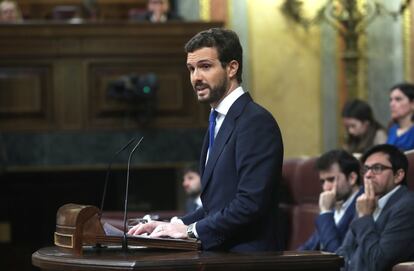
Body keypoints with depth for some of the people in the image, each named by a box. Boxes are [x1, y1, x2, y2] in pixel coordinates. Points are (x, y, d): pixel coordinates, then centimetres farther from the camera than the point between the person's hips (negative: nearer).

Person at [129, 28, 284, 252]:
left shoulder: (256, 121, -11)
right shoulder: (219, 122, 19)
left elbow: (250, 204, -19)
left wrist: (191, 230, -13)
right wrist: (173, 226, 7)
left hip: (245, 256, -8)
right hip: (219, 254, 8)